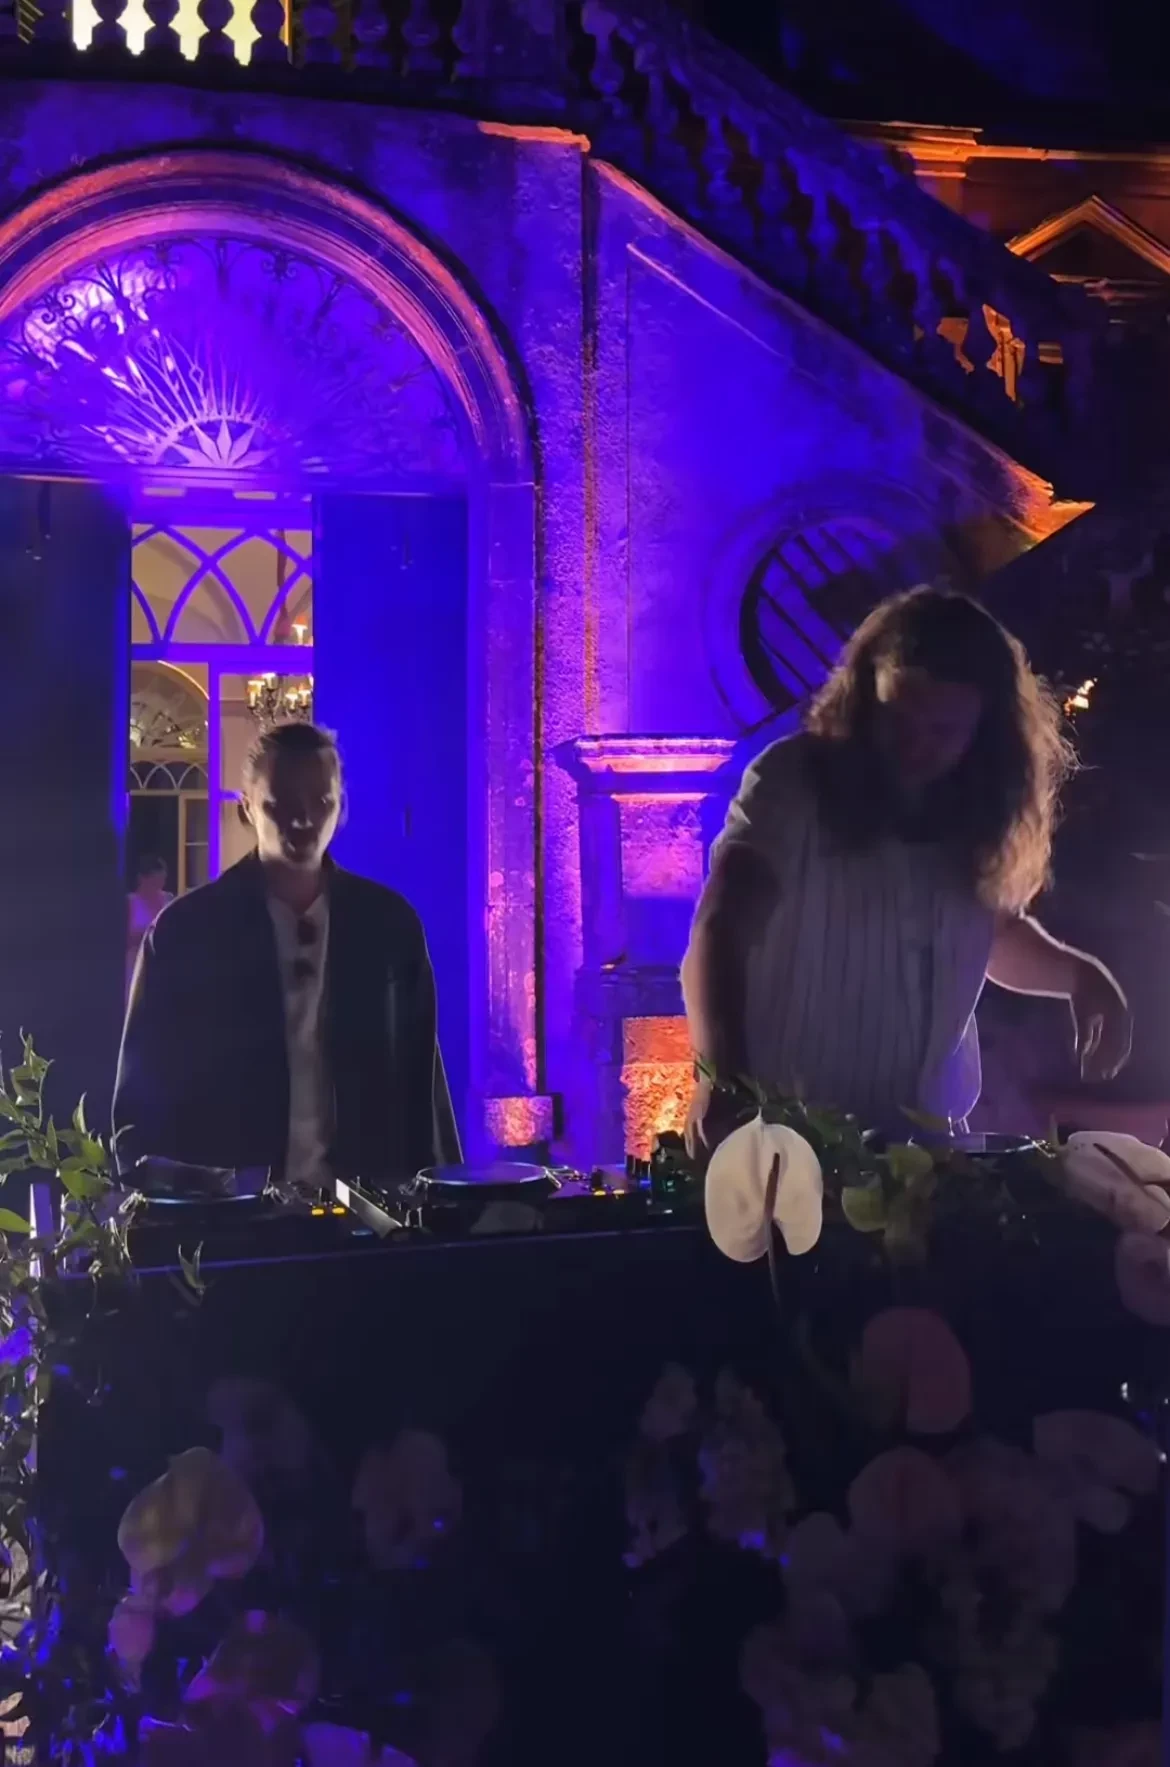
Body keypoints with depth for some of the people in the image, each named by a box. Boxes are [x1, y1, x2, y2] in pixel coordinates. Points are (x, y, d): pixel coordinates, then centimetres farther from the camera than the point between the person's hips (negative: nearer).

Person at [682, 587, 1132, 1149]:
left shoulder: (982, 809, 3)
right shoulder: (793, 781, -12)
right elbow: (717, 934, -20)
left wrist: (1078, 973, 2)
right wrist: (718, 1075, -36)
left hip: (925, 1137, 4)